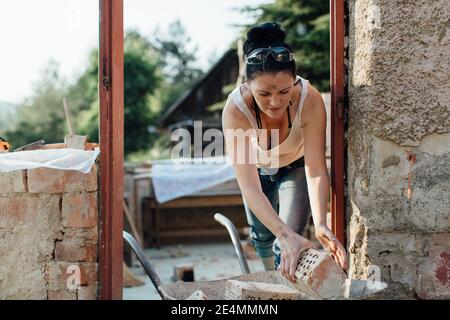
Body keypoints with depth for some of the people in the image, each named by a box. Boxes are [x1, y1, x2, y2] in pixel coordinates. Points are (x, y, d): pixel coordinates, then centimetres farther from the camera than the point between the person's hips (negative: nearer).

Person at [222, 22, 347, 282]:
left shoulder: (310, 100, -38)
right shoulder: (236, 109, -40)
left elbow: (316, 171, -37)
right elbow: (249, 187, -44)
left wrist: (320, 224, -53)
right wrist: (285, 234, -56)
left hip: (297, 166, -1)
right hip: (257, 168, 1)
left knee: (290, 249, -17)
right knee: (263, 235, 18)